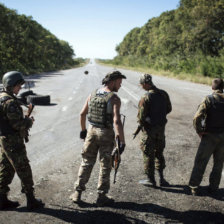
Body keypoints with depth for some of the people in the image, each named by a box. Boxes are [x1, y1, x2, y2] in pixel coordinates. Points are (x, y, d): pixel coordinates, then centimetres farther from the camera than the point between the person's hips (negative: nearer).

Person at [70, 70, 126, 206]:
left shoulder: (93, 94, 3)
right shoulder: (114, 99, -16)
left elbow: (82, 114, 8)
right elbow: (117, 121, -26)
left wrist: (83, 129, 21)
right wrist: (122, 141, -22)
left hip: (92, 131, 5)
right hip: (106, 134, -5)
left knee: (87, 163, 16)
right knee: (105, 166, 10)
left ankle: (78, 193, 19)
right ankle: (102, 196, 19)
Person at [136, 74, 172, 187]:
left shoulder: (146, 97, -20)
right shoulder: (164, 94, -1)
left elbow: (141, 115, -17)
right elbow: (169, 109, 11)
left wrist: (141, 123, 3)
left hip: (149, 128, -6)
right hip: (161, 127, 6)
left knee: (148, 154, 7)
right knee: (159, 153, 19)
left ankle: (151, 179, 15)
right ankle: (161, 178, 20)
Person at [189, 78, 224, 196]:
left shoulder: (208, 99, -11)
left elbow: (197, 117, -21)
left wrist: (199, 131, -8)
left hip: (210, 136, -3)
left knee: (200, 162, 7)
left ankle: (194, 187, 12)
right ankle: (213, 187, 23)